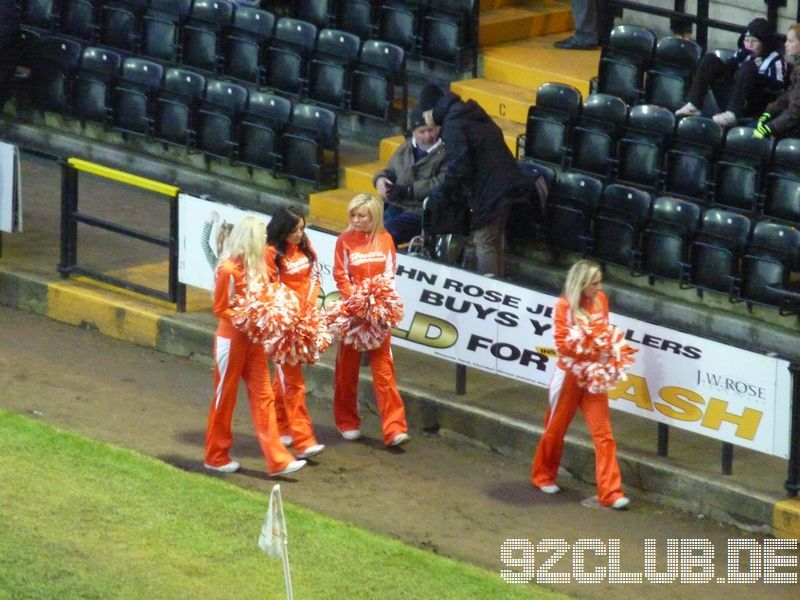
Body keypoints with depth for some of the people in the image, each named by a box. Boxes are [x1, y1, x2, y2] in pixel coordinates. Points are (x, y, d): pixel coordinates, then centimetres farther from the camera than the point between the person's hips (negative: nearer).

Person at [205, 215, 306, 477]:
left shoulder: (255, 266, 4)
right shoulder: (229, 269, -18)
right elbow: (221, 309, -13)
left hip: (253, 340, 7)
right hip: (231, 340, -7)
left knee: (263, 396, 4)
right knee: (225, 398, 6)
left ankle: (277, 459, 3)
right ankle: (216, 457, 20)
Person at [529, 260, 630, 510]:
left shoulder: (600, 300, -1)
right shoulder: (564, 306, -15)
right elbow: (563, 345, -16)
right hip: (570, 375, -4)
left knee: (603, 434, -4)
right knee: (555, 429, 13)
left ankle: (610, 492, -4)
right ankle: (543, 475, 36)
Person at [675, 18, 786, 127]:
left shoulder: (775, 60, 1)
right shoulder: (743, 53, 19)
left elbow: (778, 89, -12)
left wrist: (756, 72, -17)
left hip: (752, 108, -6)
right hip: (731, 100, 6)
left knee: (747, 68, -29)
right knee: (710, 59, -1)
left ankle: (732, 114, -44)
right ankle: (694, 105, -16)